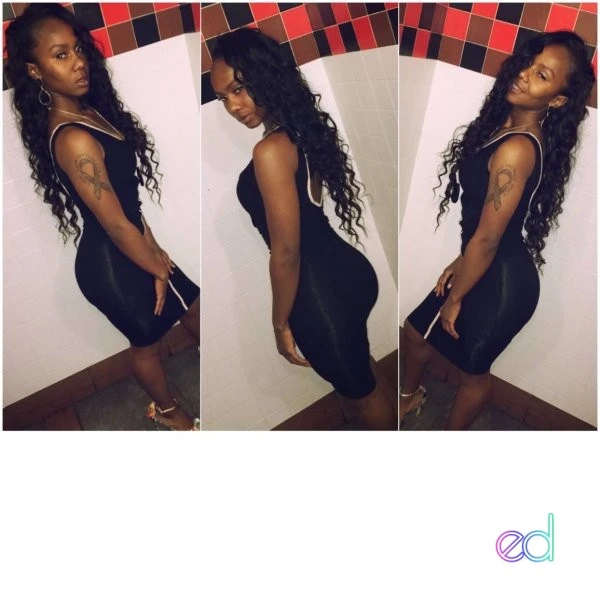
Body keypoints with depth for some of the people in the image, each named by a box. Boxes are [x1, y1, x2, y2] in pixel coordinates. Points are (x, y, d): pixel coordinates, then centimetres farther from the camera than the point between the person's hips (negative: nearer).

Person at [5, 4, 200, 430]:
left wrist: (155, 250, 3)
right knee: (148, 342, 16)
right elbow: (117, 225, -24)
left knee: (193, 305, 23)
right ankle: (167, 408, 46)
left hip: (130, 250, 9)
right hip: (111, 264, -9)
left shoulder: (89, 111, 1)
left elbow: (128, 195, 5)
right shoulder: (74, 140, -28)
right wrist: (158, 269, -10)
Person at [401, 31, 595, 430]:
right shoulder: (504, 125, 2)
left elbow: (487, 239, -23)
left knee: (473, 370, 15)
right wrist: (461, 262, 12)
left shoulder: (516, 150, -28)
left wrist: (454, 297, -12)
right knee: (416, 332, 23)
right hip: (488, 270, 9)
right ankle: (410, 394, 53)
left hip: (502, 282, -9)